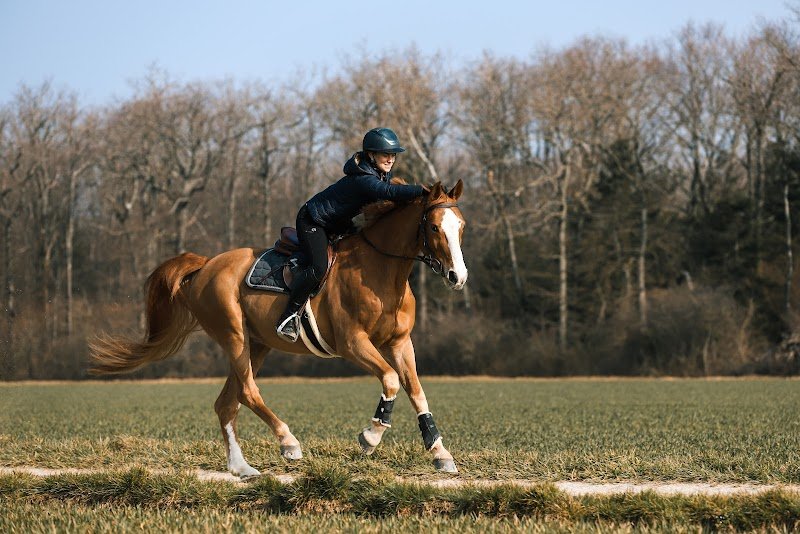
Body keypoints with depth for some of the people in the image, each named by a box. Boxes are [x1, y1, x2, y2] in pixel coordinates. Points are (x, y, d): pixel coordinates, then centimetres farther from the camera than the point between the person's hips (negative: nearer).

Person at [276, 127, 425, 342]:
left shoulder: (383, 174, -2)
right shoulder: (364, 179, -33)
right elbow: (388, 192, -50)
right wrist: (422, 190, -59)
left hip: (339, 222, 10)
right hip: (312, 221, -10)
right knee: (319, 268, -27)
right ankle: (289, 316, -17)